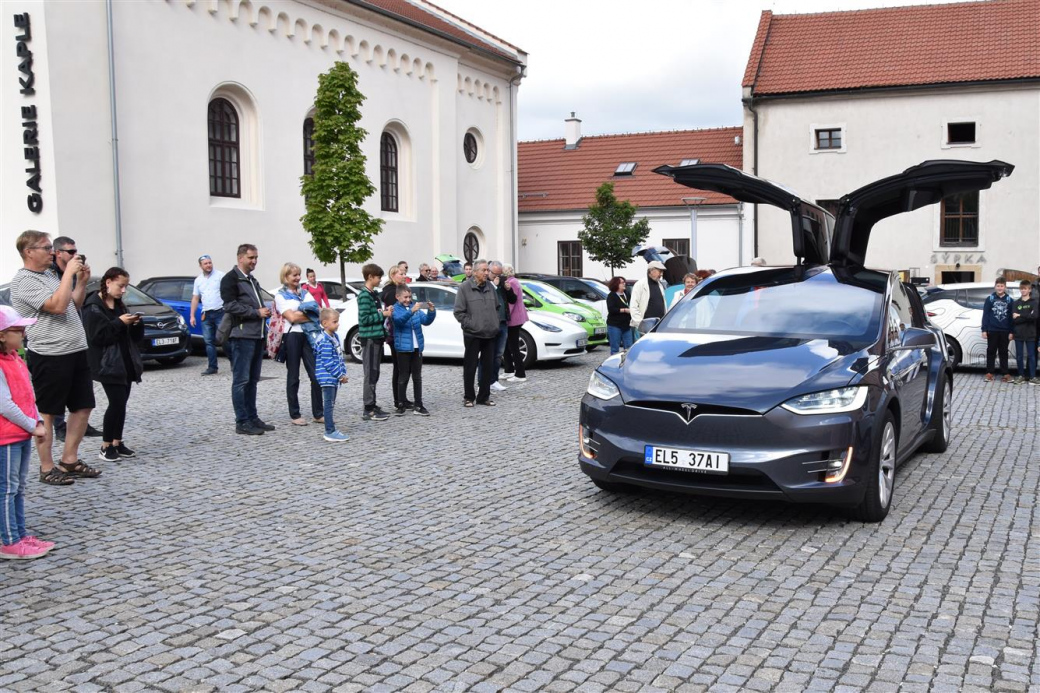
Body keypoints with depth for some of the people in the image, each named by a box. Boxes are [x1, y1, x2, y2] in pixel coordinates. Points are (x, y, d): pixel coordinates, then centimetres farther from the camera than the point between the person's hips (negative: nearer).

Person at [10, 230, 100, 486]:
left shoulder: (50, 274, 16)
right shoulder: (24, 280, -12)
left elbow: (74, 304, 24)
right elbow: (58, 306, -23)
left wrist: (82, 280, 10)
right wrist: (69, 273, -16)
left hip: (76, 352, 9)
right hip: (49, 357, -9)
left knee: (83, 407, 11)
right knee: (47, 413, 1)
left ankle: (69, 461, 21)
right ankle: (47, 469, 10)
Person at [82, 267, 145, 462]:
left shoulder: (120, 305, 15)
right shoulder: (93, 307, -9)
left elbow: (134, 335, 18)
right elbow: (97, 336, -19)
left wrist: (136, 324, -3)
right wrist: (119, 323, -20)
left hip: (126, 362, 8)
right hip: (108, 364, -8)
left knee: (122, 403, 8)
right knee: (117, 403, -10)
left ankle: (117, 443, 16)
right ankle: (106, 447, 0)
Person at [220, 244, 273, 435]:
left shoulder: (252, 280, 22)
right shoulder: (230, 279, -5)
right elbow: (231, 306, -14)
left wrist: (265, 311, 8)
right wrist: (257, 312, -15)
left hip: (257, 335, 9)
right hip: (242, 335, -9)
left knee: (252, 380, 12)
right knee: (241, 380, -6)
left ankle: (252, 418, 17)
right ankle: (242, 422, -4)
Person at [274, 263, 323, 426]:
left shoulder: (305, 292, 17)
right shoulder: (280, 295, 2)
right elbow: (291, 317, -10)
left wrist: (299, 314, -9)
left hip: (309, 335, 4)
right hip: (292, 336, -4)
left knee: (316, 375, 0)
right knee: (293, 377, 3)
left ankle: (318, 413, 6)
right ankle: (294, 415, 9)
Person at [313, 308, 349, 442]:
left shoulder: (335, 337, 12)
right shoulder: (324, 341, -19)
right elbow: (328, 363, -21)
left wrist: (343, 373, 8)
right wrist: (340, 375, -16)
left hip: (335, 378, 10)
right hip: (327, 378, -10)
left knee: (331, 404, 15)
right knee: (329, 404, -7)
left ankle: (331, 429, 23)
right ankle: (330, 432, -4)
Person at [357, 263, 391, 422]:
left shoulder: (374, 294, 16)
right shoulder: (364, 295, -12)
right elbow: (364, 319, -18)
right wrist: (383, 314, -14)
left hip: (377, 338, 9)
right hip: (369, 338, -9)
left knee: (374, 374, 12)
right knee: (370, 374, -7)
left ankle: (372, 406, 18)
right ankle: (368, 410, -5)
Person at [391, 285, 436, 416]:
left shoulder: (414, 307, 9)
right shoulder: (395, 309, -6)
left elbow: (426, 321, 8)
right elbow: (399, 319, -26)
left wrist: (431, 311, -11)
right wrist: (411, 311, -40)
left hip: (417, 347, 5)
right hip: (403, 348, -5)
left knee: (417, 377, 9)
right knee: (403, 378, 2)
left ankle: (418, 405, 15)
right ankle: (401, 406, 9)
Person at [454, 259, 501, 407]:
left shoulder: (490, 287, 10)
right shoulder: (464, 287, -6)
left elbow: (497, 307, 21)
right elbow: (459, 311, -7)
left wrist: (495, 324, 12)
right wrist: (470, 325, -11)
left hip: (490, 334, 5)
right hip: (472, 334, -5)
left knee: (488, 366, 9)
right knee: (470, 367, 1)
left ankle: (484, 396, 18)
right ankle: (468, 397, 11)